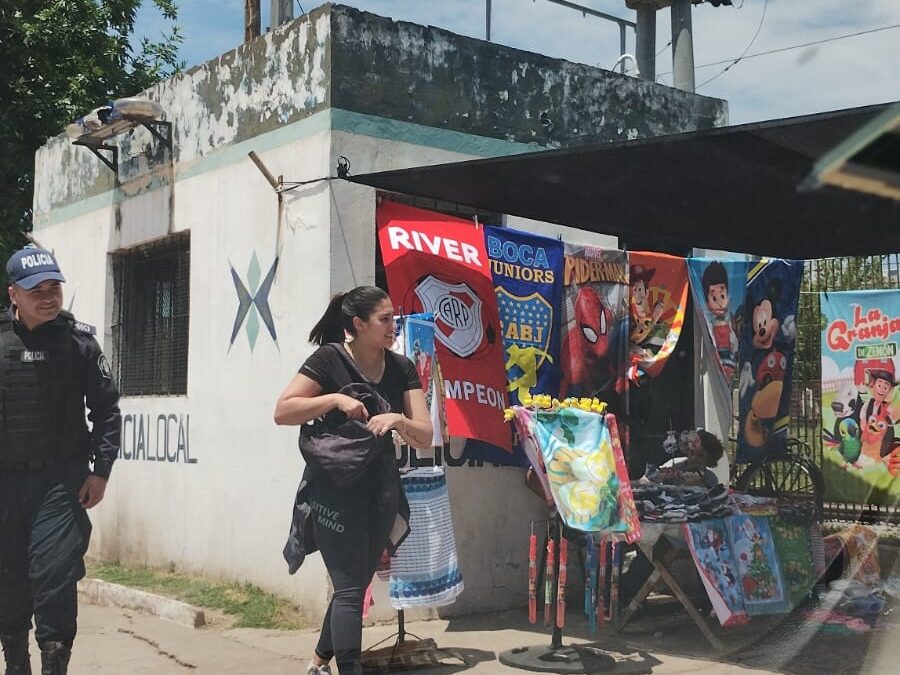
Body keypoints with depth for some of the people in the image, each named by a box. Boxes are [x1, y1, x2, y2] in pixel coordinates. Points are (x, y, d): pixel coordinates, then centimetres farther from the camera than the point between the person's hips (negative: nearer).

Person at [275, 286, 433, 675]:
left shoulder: (402, 369, 3)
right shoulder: (330, 359, -10)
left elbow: (424, 438, -1)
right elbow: (282, 412, -13)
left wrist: (399, 421, -22)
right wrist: (336, 399, -22)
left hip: (382, 489, 6)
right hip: (335, 487, -6)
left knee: (356, 585, 16)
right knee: (349, 588, -9)